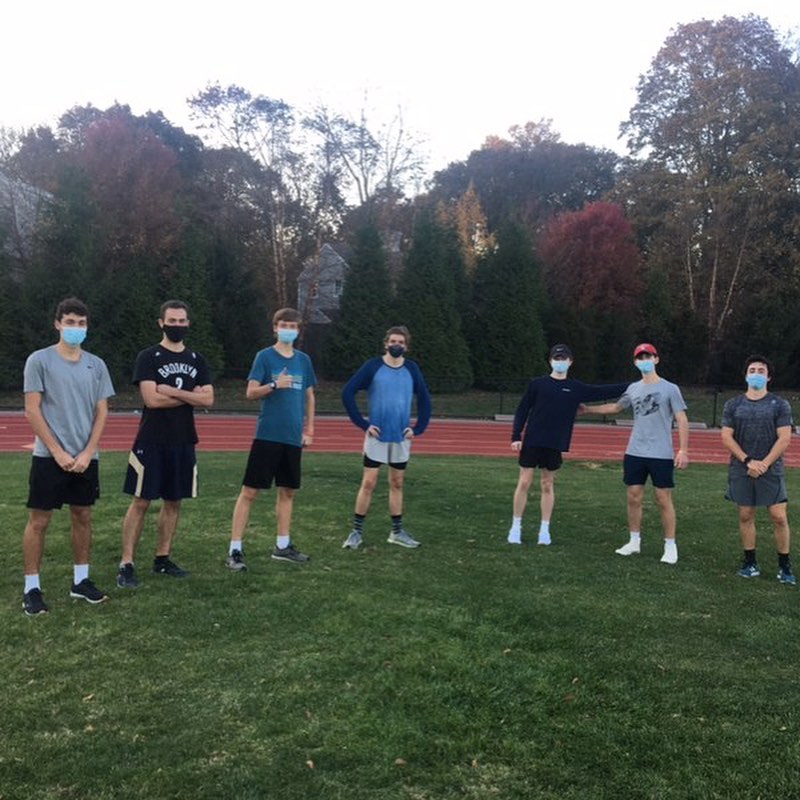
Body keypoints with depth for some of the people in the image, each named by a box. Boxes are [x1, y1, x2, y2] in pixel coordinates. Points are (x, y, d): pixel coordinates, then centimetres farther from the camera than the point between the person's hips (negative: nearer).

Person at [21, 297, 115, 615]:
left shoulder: (96, 365, 7)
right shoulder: (39, 360, -4)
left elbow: (102, 412, 6)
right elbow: (32, 411, -7)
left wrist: (87, 453, -5)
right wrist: (58, 452, -12)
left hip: (86, 457, 4)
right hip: (49, 456, -4)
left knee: (83, 517, 11)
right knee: (39, 520, 0)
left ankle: (81, 581, 23)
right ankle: (31, 588, 8)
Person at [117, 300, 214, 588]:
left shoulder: (196, 360, 10)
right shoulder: (148, 357, -5)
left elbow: (208, 399, -1)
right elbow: (151, 399, -17)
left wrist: (172, 391, -13)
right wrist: (191, 395, -9)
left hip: (183, 442, 5)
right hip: (152, 441, -5)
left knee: (173, 501, 10)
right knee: (141, 502, -4)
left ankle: (162, 559, 22)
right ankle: (126, 564, 1)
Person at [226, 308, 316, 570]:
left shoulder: (304, 360, 11)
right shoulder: (265, 356, -3)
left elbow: (309, 396, 17)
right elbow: (251, 393, -8)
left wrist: (309, 430, 11)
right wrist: (274, 385, -24)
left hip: (294, 437, 5)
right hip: (267, 435, -5)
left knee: (288, 491, 12)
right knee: (249, 491, -4)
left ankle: (283, 546, 24)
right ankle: (235, 549, 1)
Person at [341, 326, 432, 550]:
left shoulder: (412, 369, 3)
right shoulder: (373, 366, -6)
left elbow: (424, 399, 12)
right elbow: (347, 393, -8)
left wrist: (418, 428, 3)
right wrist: (363, 423, -10)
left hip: (401, 437, 3)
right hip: (377, 436, -3)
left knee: (397, 484, 11)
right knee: (368, 483, -2)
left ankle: (397, 531, 20)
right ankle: (357, 531, 7)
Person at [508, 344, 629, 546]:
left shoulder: (576, 388, 6)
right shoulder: (537, 384, 0)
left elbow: (603, 392, 4)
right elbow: (522, 410, 1)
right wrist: (516, 436, -6)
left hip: (555, 445, 2)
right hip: (531, 442, -2)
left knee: (547, 485, 8)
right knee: (524, 483, 0)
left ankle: (545, 530, 16)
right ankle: (516, 527, 10)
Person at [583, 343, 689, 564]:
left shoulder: (670, 389, -4)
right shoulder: (633, 389, 9)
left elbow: (682, 420, -6)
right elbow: (616, 407, 27)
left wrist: (683, 450, -14)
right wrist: (587, 409, 25)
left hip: (661, 455, -4)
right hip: (635, 453, 4)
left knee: (663, 500, -1)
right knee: (634, 498, 7)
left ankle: (670, 546, 8)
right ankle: (634, 541, 19)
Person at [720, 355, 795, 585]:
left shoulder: (780, 405, 1)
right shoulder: (733, 405, 6)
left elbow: (784, 439, -5)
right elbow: (727, 437, 1)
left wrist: (765, 463, -13)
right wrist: (748, 461, -10)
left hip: (771, 470, -2)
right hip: (741, 470, 2)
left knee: (779, 516, -4)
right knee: (746, 515, 7)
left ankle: (785, 566, 7)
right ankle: (750, 562, 18)